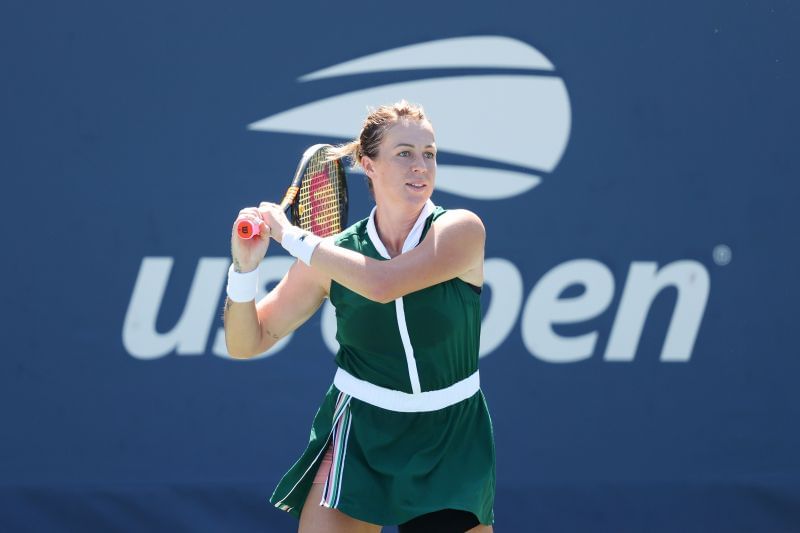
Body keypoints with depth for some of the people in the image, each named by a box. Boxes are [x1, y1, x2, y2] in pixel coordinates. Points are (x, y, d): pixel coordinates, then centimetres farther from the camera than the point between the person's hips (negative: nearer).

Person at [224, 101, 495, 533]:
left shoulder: (461, 230, -13)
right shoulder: (331, 254, -6)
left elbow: (381, 284, -31)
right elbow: (247, 343, 0)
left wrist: (291, 236, -21)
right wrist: (243, 269, -19)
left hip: (452, 438, 0)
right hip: (361, 435, 0)